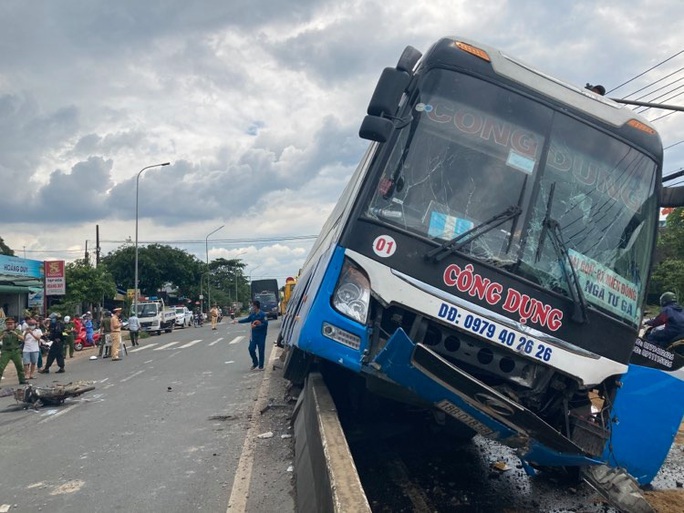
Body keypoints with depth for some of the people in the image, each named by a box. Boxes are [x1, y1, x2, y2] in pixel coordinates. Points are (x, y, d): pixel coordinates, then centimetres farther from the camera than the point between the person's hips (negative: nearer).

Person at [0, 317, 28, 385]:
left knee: (20, 366, 8)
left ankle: (22, 380, 21)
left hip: (16, 351, 1)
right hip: (6, 352, -1)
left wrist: (16, 334, -19)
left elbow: (22, 339, -5)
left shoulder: (17, 331, 8)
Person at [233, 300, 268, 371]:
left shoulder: (263, 315, -16)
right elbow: (247, 319, 19)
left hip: (261, 335, -6)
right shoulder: (252, 314, 5)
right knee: (251, 349, 4)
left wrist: (256, 326, -25)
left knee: (261, 351, 0)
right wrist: (237, 321, 20)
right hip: (254, 335, 6)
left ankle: (261, 366, 10)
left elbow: (265, 324, -21)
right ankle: (255, 363, 24)